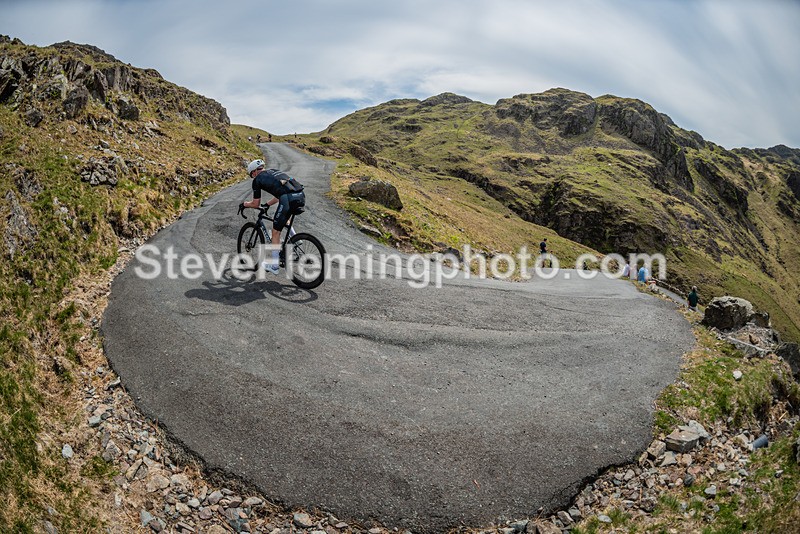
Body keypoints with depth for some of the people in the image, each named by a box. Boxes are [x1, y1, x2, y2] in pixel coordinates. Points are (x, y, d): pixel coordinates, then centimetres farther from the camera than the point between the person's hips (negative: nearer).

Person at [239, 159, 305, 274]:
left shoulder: (257, 179, 13)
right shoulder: (274, 172, 33)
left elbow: (255, 204, 17)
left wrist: (244, 204, 36)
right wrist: (267, 204, 50)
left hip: (288, 200, -7)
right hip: (301, 197, 7)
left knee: (275, 232, 8)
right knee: (284, 218, 38)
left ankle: (274, 266, 15)